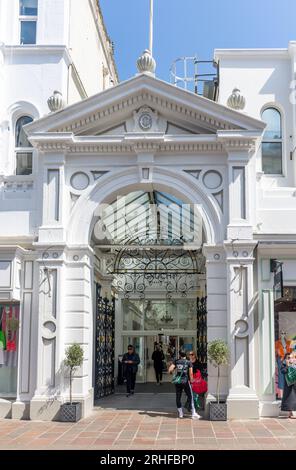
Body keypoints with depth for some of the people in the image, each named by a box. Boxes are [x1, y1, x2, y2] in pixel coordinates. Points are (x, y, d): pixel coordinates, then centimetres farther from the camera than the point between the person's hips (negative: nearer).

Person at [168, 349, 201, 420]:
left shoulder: (176, 361, 2)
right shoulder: (188, 362, -3)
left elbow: (170, 369, -6)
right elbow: (191, 373, -9)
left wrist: (171, 372, 15)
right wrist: (191, 380, 4)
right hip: (186, 381, -2)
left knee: (178, 397, 13)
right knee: (190, 397, 2)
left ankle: (180, 413, 18)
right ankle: (193, 413, -3)